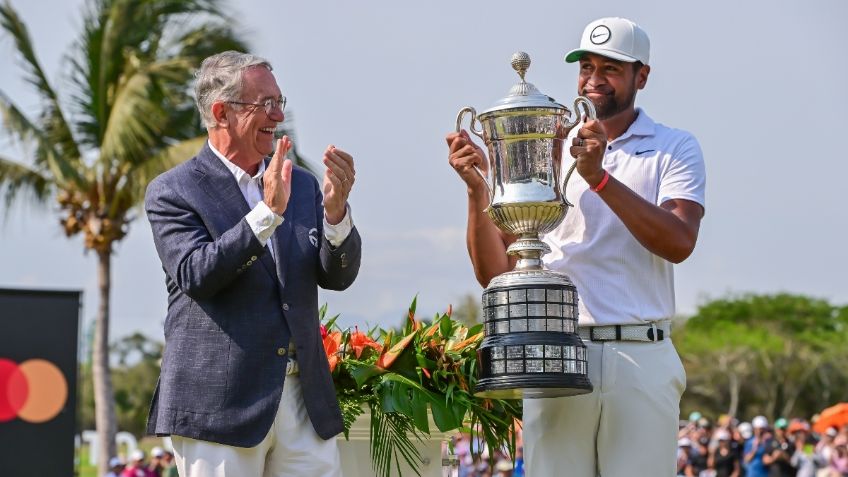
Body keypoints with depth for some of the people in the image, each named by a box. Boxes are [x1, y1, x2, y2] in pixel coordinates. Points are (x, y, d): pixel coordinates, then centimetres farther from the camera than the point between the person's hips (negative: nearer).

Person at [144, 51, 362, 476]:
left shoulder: (301, 185, 14)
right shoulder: (172, 192, -1)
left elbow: (338, 277, 6)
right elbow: (195, 276, -15)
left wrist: (335, 208, -12)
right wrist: (268, 212, -21)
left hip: (306, 399, 5)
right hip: (219, 405, -4)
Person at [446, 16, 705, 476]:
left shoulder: (675, 149, 9)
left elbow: (678, 242, -10)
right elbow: (495, 273, 8)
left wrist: (600, 178, -17)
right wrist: (477, 187, -6)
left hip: (640, 357, -1)